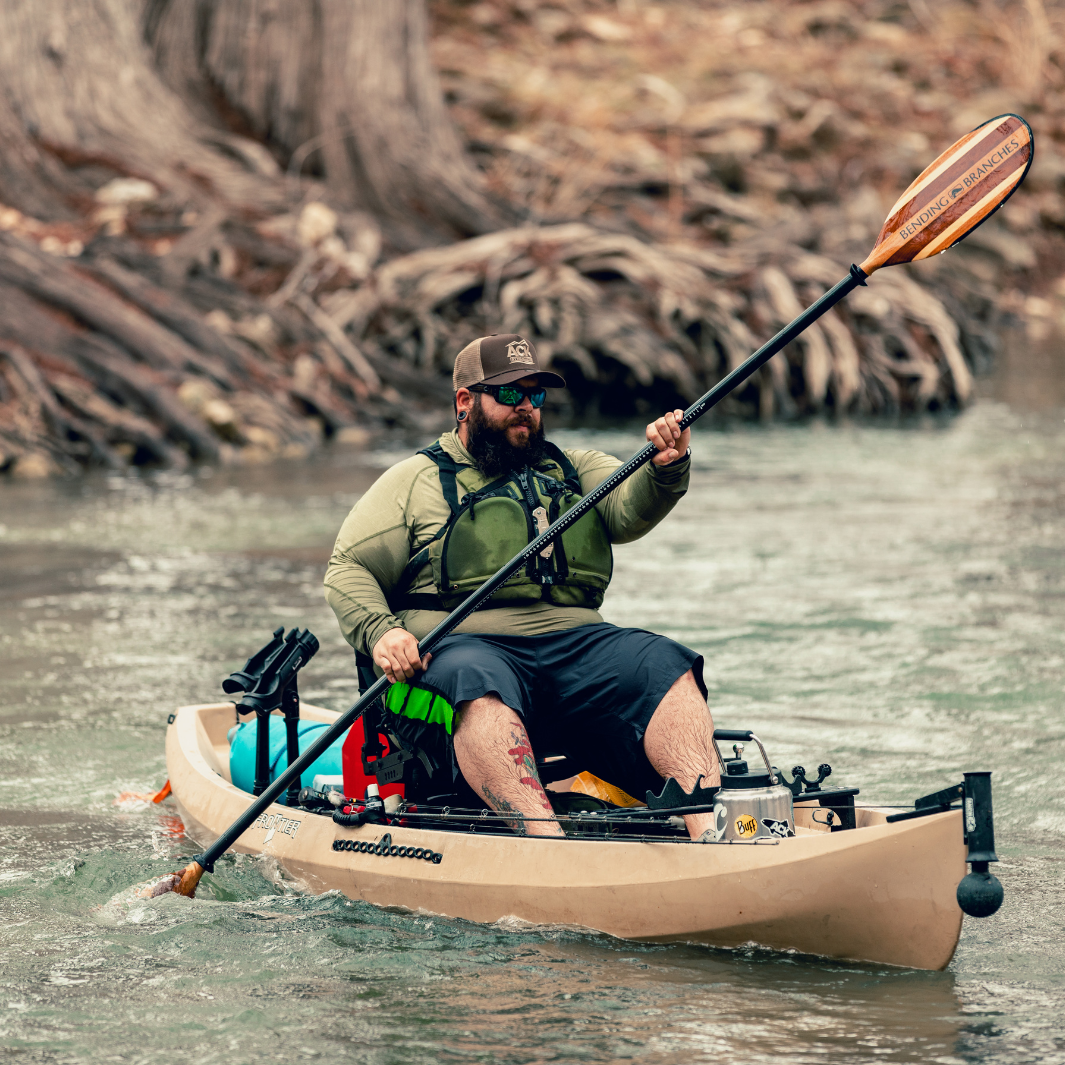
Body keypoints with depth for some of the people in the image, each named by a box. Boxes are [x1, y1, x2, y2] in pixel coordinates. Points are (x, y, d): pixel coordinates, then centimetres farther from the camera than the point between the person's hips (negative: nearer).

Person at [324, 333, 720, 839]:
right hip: (462, 645, -3)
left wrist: (667, 468, -21)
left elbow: (632, 506, 3)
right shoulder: (416, 481, 15)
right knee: (476, 683, -39)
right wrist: (380, 631, -14)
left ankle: (711, 828, -45)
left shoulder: (574, 470, 24)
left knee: (665, 666, -25)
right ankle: (546, 838, -59)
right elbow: (348, 570, 8)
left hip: (574, 644, 3)